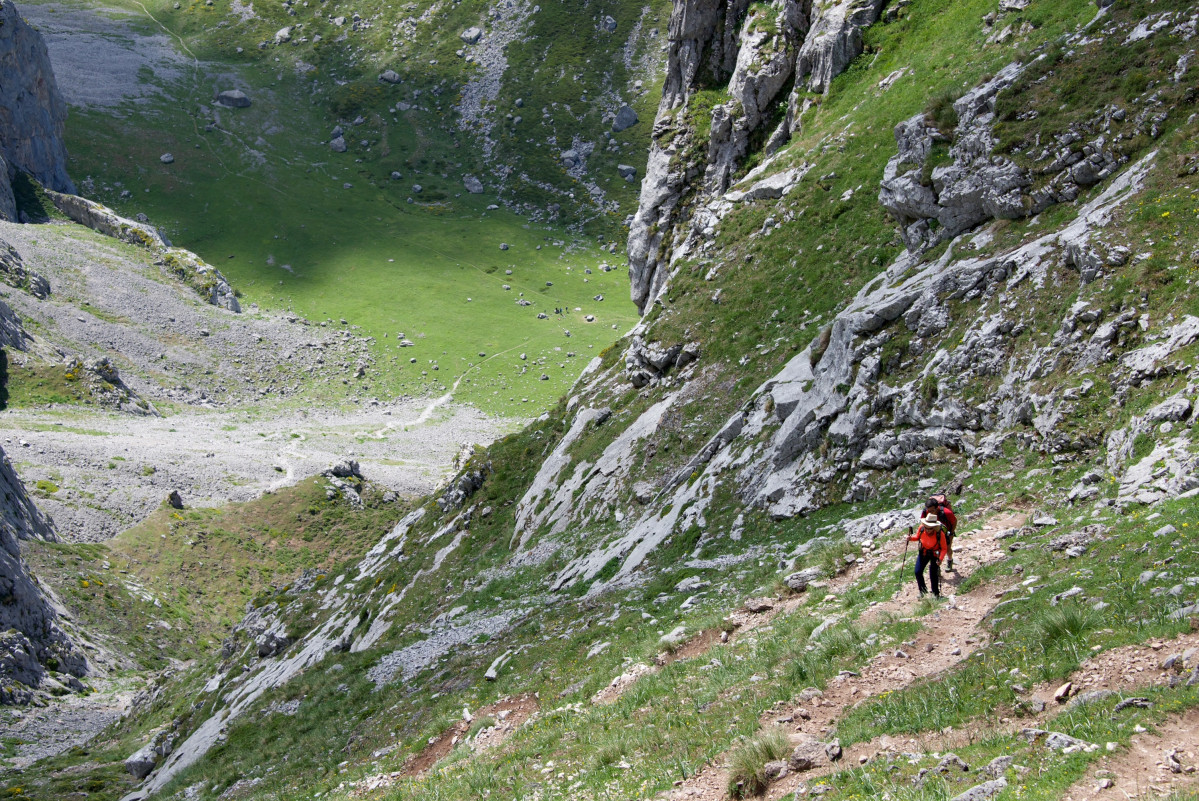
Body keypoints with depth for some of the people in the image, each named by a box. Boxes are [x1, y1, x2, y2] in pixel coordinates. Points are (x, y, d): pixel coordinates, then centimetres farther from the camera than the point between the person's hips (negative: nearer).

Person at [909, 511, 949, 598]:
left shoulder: (940, 534, -30)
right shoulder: (921, 528, -21)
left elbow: (944, 548, -20)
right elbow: (917, 537, 1)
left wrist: (940, 559, -33)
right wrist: (911, 538, -20)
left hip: (935, 554, -4)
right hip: (923, 552, 4)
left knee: (933, 574, -4)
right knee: (918, 572, 0)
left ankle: (936, 593, 21)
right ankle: (922, 590, 24)